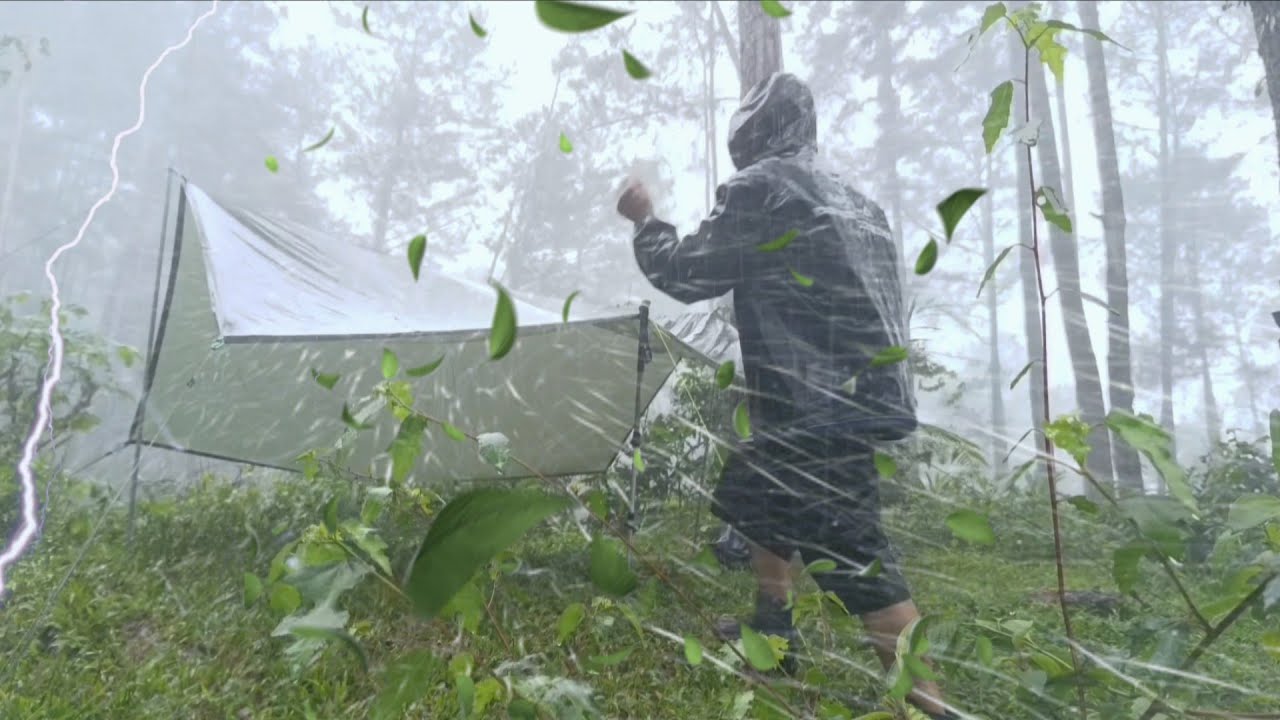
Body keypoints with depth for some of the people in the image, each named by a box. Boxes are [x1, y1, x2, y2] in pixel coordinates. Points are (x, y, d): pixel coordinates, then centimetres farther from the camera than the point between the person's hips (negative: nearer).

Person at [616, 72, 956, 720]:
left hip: (818, 405, -10)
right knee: (754, 493, 24)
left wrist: (644, 221, 13)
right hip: (863, 393, 10)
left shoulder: (759, 185, -6)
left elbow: (688, 275, -2)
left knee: (853, 558, -9)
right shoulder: (852, 200, 19)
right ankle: (772, 632, 35)